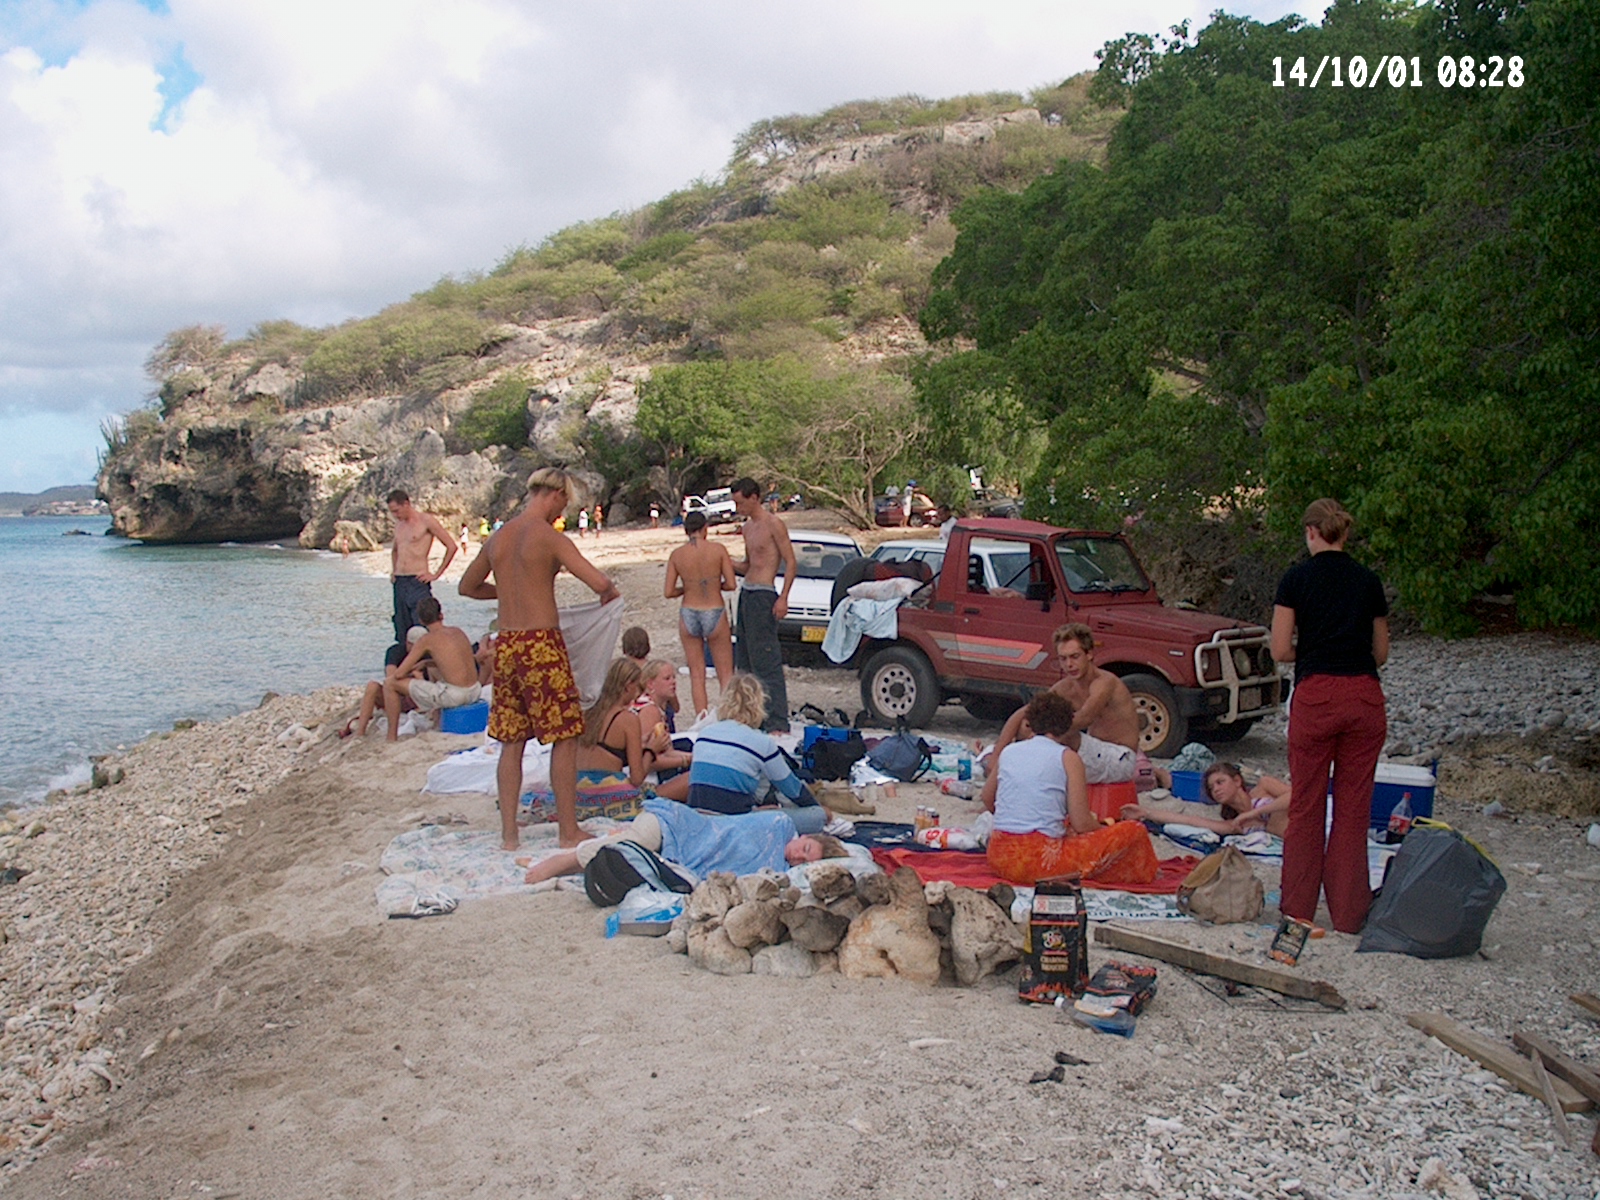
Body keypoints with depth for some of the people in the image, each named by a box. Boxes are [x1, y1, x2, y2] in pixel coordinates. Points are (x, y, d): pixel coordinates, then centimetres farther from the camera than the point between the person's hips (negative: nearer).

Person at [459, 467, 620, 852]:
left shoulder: (498, 537, 11)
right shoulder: (550, 537, -10)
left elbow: (468, 586, 26)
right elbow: (599, 582, -18)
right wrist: (610, 593, 5)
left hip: (505, 645, 7)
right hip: (542, 644, -7)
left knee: (511, 742, 12)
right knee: (565, 738, 4)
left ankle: (508, 834, 16)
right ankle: (569, 831, 10)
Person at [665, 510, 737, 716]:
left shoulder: (676, 554, -2)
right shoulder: (718, 549, -7)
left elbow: (668, 592, -3)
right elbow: (731, 584, -8)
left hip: (689, 615, 2)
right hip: (714, 614, -2)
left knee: (696, 675, 10)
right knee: (726, 675, 9)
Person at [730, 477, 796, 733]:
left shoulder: (774, 525, -8)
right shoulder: (747, 528, 17)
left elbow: (791, 563, -11)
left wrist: (783, 598, -20)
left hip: (763, 596, -9)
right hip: (745, 595, 9)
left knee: (767, 663, -10)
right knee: (744, 662, 11)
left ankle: (778, 723, -9)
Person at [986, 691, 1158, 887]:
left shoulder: (1007, 751, 12)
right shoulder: (1067, 757, -1)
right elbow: (1082, 824, -3)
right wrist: (1105, 829, 18)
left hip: (998, 859, 6)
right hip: (1041, 861, -5)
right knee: (1134, 831, 6)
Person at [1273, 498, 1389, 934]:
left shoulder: (1296, 578, -2)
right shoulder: (1369, 581, 9)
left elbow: (1280, 649, -4)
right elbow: (1381, 653, 13)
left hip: (1316, 697, -3)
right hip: (1366, 698, 3)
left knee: (1306, 806, 8)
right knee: (1354, 808, 10)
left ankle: (1298, 909, 16)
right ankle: (1349, 914, 14)